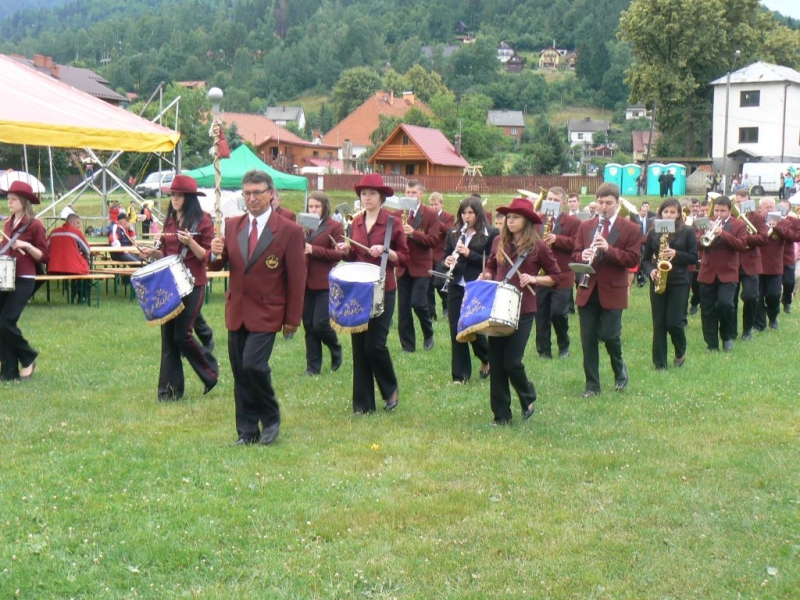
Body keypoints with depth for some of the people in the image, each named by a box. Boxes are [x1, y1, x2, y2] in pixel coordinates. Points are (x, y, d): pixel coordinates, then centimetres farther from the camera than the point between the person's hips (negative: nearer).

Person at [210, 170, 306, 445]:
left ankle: (271, 419, 6)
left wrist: (293, 319, -6)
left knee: (253, 365, -17)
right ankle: (247, 432, 18)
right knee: (240, 373, 7)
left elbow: (297, 279, -5)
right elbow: (218, 266, 10)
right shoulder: (232, 225, 7)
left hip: (266, 313, -5)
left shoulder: (290, 231, -6)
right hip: (236, 311, 5)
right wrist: (216, 253, -14)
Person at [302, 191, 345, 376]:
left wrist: (313, 250, -18)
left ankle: (336, 351, 22)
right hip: (306, 282, 5)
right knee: (308, 325, 7)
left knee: (320, 324, -7)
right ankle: (313, 366, 15)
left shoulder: (335, 226, -3)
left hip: (324, 284, -5)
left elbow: (338, 253, -10)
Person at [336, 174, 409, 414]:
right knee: (359, 346, 4)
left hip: (383, 290, -5)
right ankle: (363, 402, 11)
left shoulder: (392, 223, -4)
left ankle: (390, 390, 16)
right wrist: (346, 250, -3)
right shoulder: (356, 223, 9)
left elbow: (403, 257, -2)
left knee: (375, 344, -10)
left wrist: (384, 251, -19)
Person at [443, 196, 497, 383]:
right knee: (456, 329, 3)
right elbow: (445, 256, 13)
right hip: (456, 286, 4)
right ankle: (460, 374, 11)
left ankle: (487, 360, 29)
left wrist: (469, 254, -19)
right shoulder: (453, 233, 10)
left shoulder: (490, 234, -3)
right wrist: (447, 261, -10)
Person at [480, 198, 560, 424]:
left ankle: (528, 397, 21)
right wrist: (486, 276, 1)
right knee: (495, 362, 2)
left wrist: (533, 279, -14)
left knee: (511, 362, -9)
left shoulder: (538, 246, -5)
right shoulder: (499, 242, 6)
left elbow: (555, 276, 2)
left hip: (523, 310, -4)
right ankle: (501, 414, 12)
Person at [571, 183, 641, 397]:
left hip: (613, 292, -3)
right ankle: (592, 385, 14)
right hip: (587, 291, 3)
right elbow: (575, 254, 8)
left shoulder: (631, 229, -1)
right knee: (588, 339, 4)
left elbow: (633, 259, -9)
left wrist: (608, 249, -22)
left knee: (609, 335, -6)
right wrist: (582, 256, -16)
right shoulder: (585, 226, 9)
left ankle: (620, 369, 24)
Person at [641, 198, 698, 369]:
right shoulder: (653, 233, 6)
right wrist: (650, 270, -10)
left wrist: (676, 254, -17)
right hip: (658, 281, 2)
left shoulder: (687, 232, 0)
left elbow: (694, 258, -2)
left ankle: (681, 352, 23)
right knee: (658, 323, 2)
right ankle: (659, 362, 9)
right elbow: (645, 259, 9)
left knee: (673, 322, -5)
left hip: (679, 282, -2)